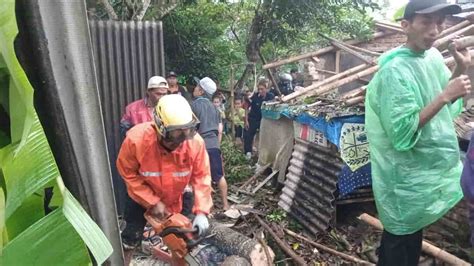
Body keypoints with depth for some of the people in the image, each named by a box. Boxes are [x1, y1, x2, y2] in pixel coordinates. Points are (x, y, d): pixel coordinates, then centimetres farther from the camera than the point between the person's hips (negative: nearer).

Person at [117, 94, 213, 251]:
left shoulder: (195, 142, -32)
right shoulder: (136, 139, -35)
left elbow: (201, 176, -20)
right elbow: (129, 174, -21)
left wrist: (201, 211, -27)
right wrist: (153, 203, -21)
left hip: (176, 200, 1)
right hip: (143, 199, -1)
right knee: (131, 240, 13)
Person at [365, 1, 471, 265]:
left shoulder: (434, 56, 2)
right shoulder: (395, 70, -23)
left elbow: (449, 106, 13)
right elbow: (402, 133, -27)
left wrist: (460, 71, -3)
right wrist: (444, 95, -26)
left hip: (428, 167, 8)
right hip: (406, 176, -8)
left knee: (412, 233, 25)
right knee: (401, 239, 9)